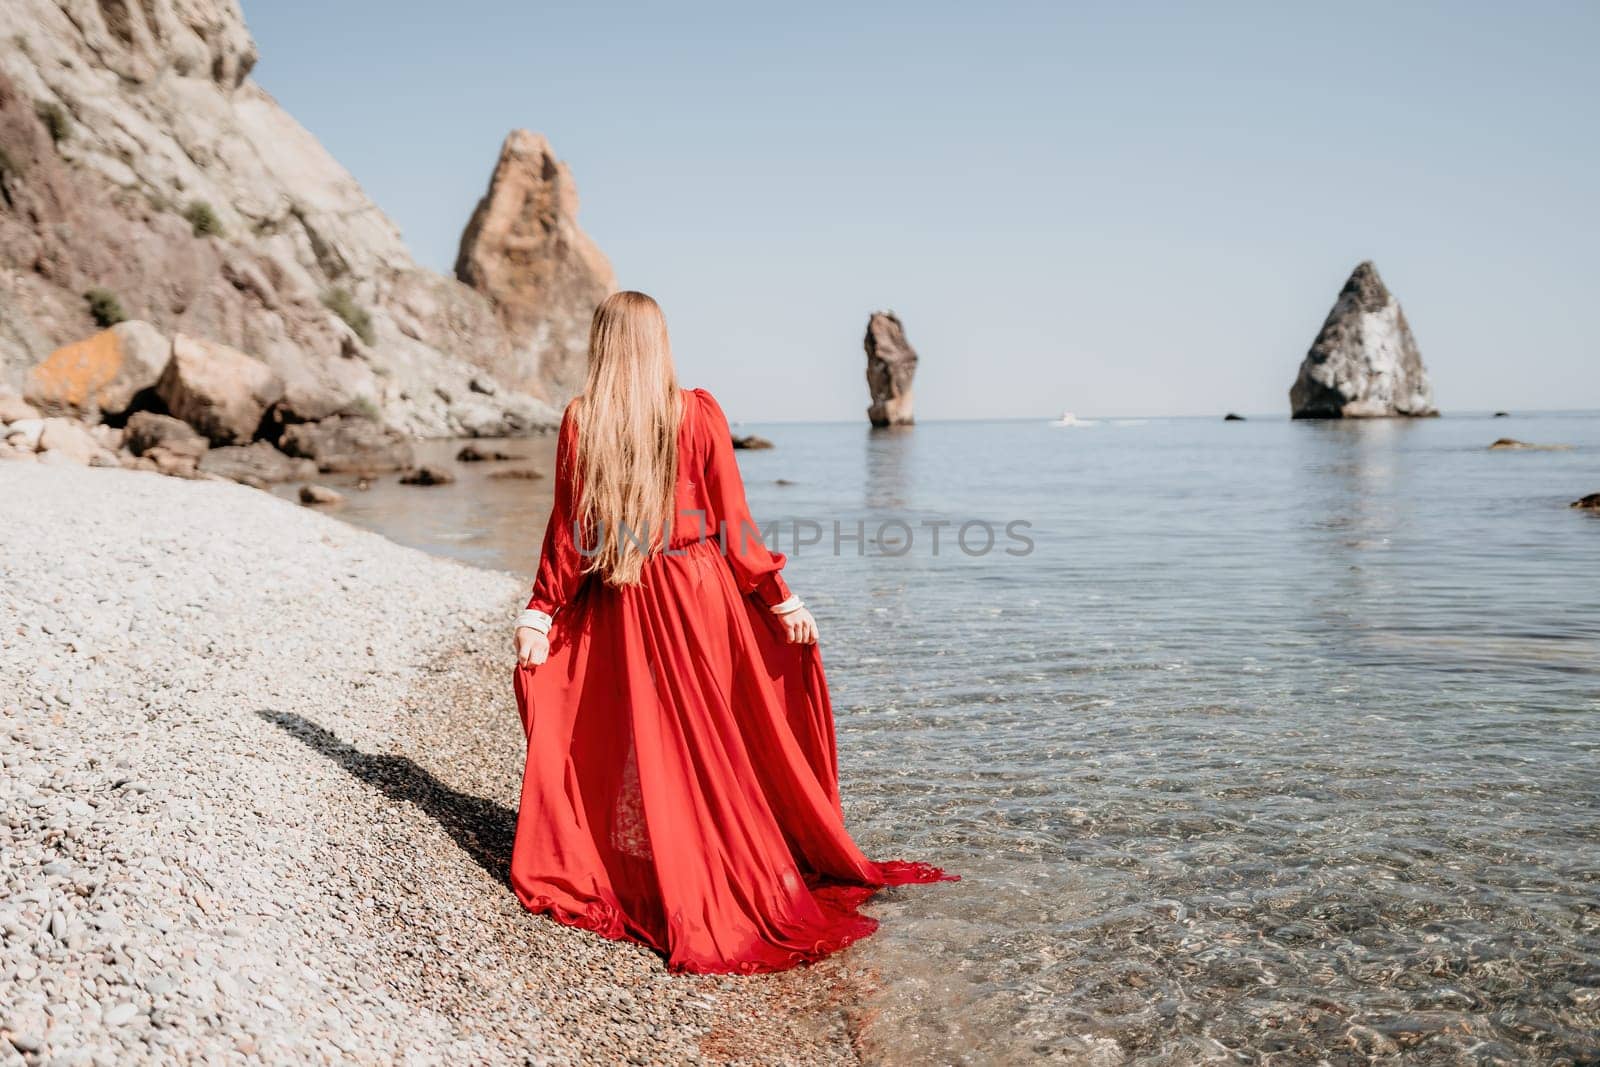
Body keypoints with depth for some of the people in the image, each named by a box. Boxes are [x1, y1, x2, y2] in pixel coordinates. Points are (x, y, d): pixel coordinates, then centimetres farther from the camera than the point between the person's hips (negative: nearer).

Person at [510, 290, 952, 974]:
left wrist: (539, 613, 4)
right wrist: (782, 599, 0)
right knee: (722, 744, 11)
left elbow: (568, 531, -4)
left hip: (617, 608, 1)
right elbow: (733, 521, -7)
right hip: (701, 592, 0)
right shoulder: (698, 413, -6)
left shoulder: (580, 421, -4)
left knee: (634, 744, 13)